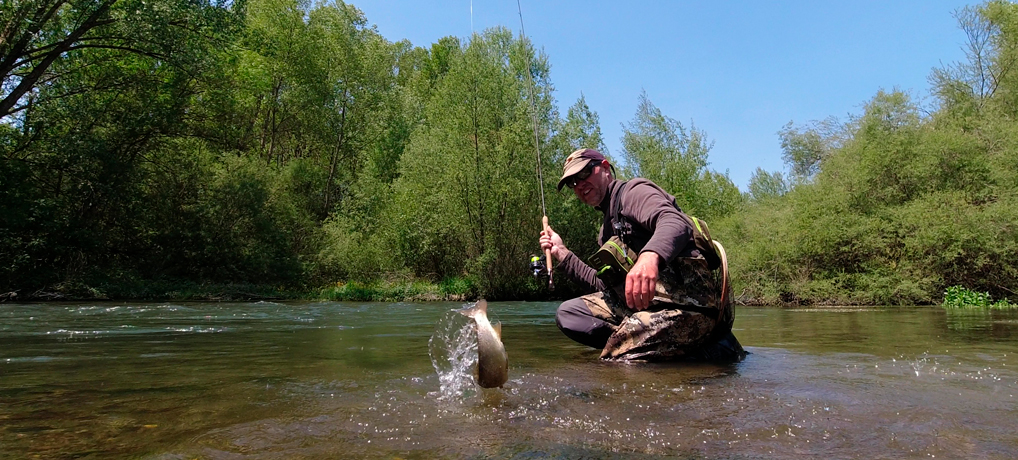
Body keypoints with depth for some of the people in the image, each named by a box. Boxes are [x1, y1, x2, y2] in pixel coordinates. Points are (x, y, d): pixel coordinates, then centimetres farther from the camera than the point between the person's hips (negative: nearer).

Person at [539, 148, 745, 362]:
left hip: (686, 295, -9)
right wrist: (562, 253, 23)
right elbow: (607, 285, 25)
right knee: (567, 313, 0)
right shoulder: (608, 229, 29)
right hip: (650, 299, 9)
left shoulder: (632, 191, 2)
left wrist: (650, 256, -43)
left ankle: (721, 350, -4)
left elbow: (676, 223, -20)